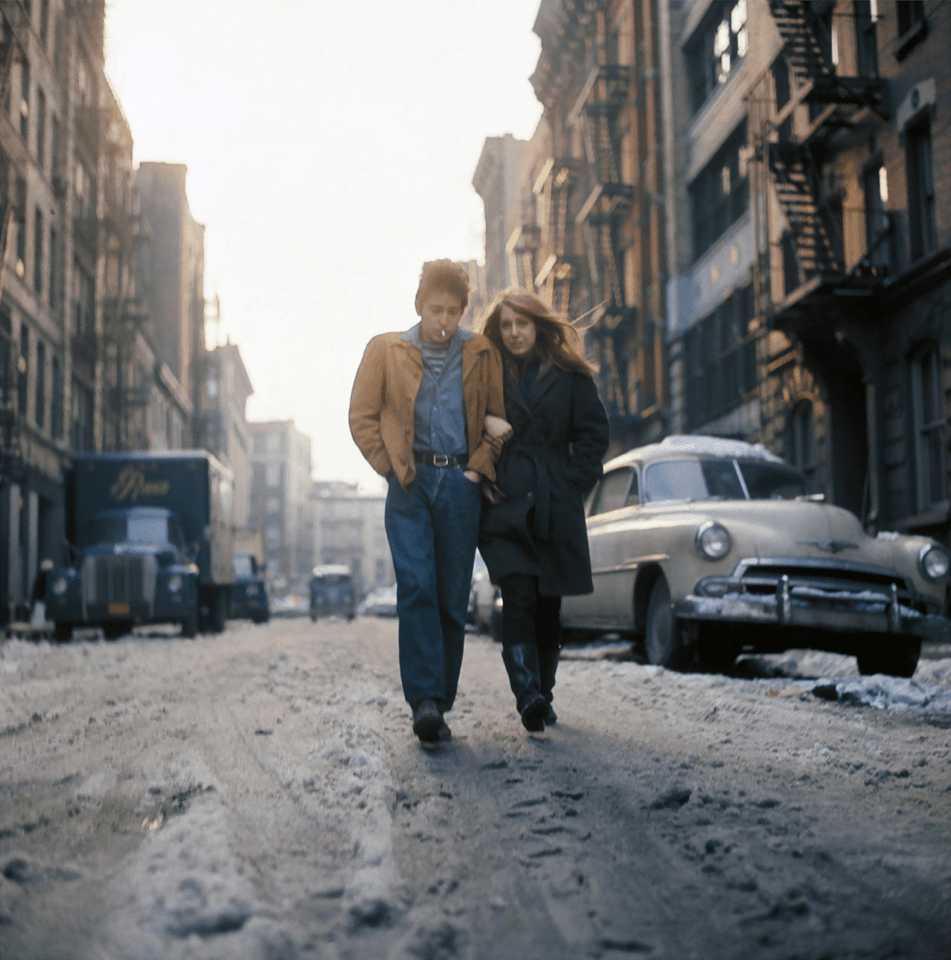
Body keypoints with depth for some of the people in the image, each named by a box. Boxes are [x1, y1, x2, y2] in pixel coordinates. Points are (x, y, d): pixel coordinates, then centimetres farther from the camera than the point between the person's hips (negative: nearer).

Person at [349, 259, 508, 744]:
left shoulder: (482, 355, 8)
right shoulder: (385, 351, 6)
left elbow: (499, 419, 13)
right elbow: (362, 417, 8)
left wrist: (478, 468, 0)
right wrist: (392, 468, -1)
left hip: (460, 486, 1)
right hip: (409, 486, -1)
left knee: (453, 597, 2)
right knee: (417, 588, -15)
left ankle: (438, 707, 11)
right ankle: (425, 700, -16)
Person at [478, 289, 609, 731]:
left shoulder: (569, 375, 6)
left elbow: (594, 433, 7)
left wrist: (574, 483, -1)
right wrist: (484, 479, -3)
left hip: (556, 507, 1)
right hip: (506, 504, -1)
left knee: (548, 605, 7)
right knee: (519, 599, -15)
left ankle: (542, 696, 20)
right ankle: (528, 697, -22)